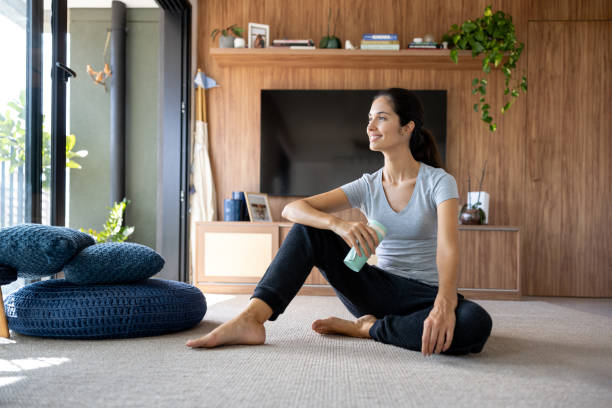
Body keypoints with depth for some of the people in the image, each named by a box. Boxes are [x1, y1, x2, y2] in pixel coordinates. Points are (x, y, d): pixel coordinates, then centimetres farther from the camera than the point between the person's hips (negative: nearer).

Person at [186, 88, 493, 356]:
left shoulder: (438, 181, -7)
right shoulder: (368, 186, 2)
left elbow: (447, 248, -23)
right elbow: (291, 209, -9)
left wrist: (444, 303, -44)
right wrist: (338, 224, -32)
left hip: (426, 294, -2)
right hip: (381, 290, 3)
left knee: (476, 324, -36)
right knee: (310, 228, -14)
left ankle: (365, 328, -19)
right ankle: (250, 319, -29)